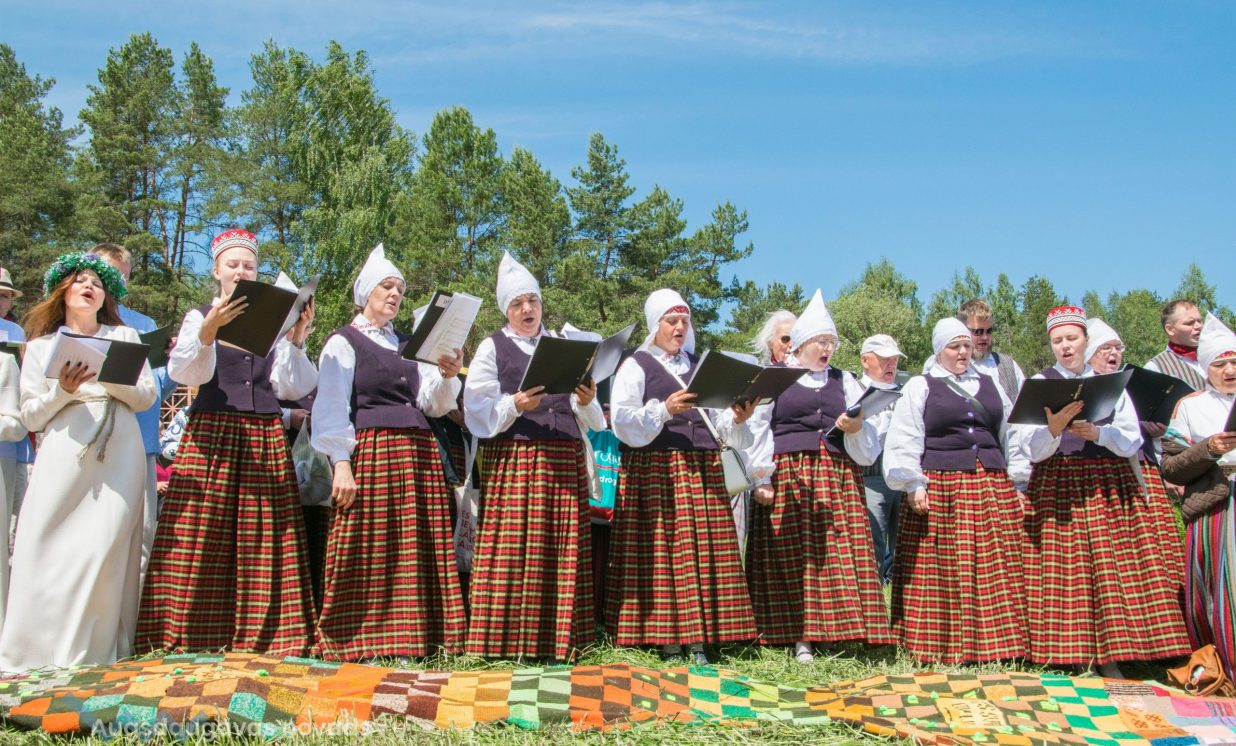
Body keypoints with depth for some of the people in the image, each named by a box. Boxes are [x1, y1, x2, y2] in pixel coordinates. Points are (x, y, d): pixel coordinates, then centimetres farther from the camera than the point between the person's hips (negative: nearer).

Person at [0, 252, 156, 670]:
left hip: (120, 455, 0)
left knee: (105, 548, -9)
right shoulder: (41, 345, 17)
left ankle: (93, 656, -4)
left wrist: (112, 377, -5)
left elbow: (147, 397, 12)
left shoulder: (125, 337, 19)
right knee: (47, 550, -10)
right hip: (64, 456, 0)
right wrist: (63, 390, -6)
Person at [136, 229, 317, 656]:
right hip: (211, 437, -2)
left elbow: (290, 388, 8)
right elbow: (183, 373, -7)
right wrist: (207, 332, -23)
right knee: (202, 541, -7)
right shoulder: (199, 317, 10)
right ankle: (194, 644, -1)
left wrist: (295, 340, -5)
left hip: (265, 442, 2)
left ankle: (260, 643, 0)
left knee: (262, 544, -3)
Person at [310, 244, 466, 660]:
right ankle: (362, 642, -1)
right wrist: (341, 463, -16)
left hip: (419, 454, 6)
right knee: (370, 551, -7)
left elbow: (434, 405, 15)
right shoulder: (343, 343, 5)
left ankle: (412, 639, 5)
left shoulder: (409, 345, 21)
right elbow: (331, 408, -5)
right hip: (371, 450, -5)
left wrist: (448, 377, -5)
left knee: (417, 548, 1)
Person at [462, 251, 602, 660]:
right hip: (512, 460, -3)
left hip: (565, 463, 3)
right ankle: (508, 642, -3)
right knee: (513, 551, -8)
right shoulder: (492, 347, 9)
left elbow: (592, 422, 17)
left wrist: (586, 403, -4)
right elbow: (478, 413, -2)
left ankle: (560, 642, 5)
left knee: (563, 555, -1)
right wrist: (514, 405, -19)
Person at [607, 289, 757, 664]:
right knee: (661, 551, -7)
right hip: (654, 471, -4)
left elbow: (718, 424, 16)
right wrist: (664, 410, -18)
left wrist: (736, 419, -4)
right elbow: (622, 421, -7)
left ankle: (698, 641, 2)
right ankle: (667, 641, -1)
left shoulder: (701, 366, 19)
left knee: (704, 551, -1)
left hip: (703, 471, 4)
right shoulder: (636, 366, 5)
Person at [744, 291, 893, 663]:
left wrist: (856, 429, -7)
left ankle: (838, 630, -2)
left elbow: (869, 439, 16)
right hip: (787, 475, -3)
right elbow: (757, 429, 1)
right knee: (790, 555, -5)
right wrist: (761, 478, -9)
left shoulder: (844, 381, 19)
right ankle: (798, 637, 0)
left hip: (838, 477, 3)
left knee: (841, 554, -6)